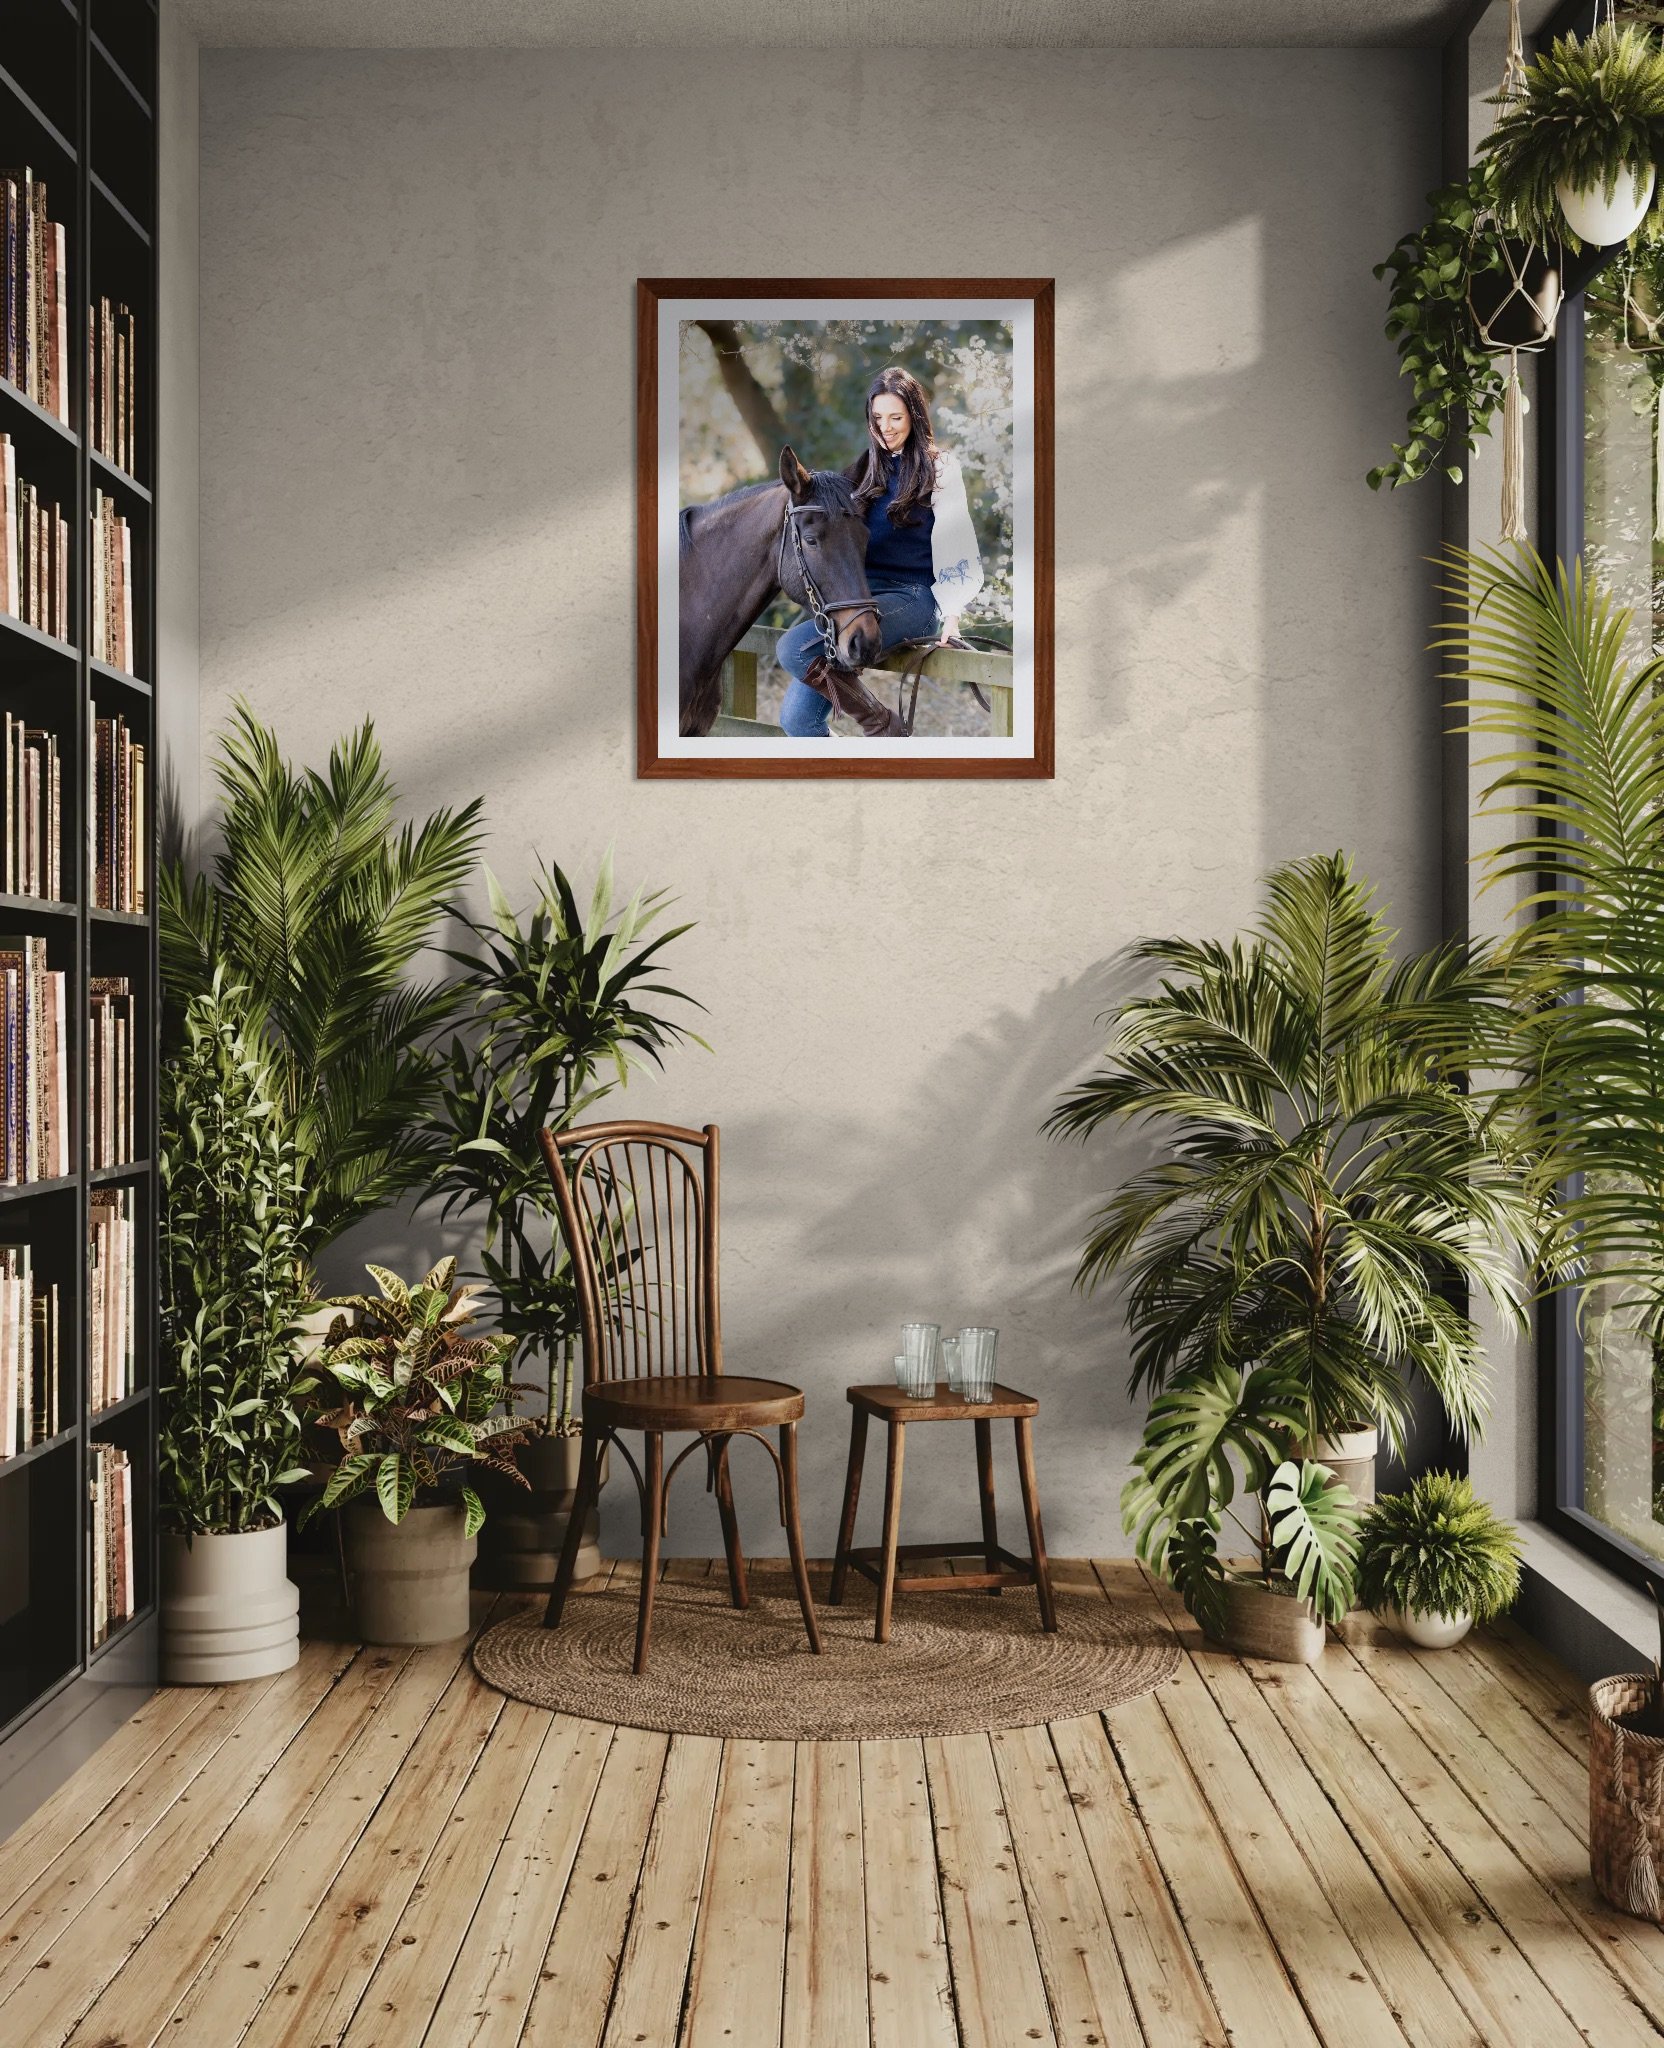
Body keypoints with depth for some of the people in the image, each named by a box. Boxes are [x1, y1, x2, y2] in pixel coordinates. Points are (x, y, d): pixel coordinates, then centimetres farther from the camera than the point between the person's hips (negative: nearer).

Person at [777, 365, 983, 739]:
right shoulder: (865, 467, 19)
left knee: (795, 648, -29)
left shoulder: (939, 466, 3)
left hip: (913, 596, -6)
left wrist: (951, 614, -10)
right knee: (797, 714, -14)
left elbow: (953, 542, -2)